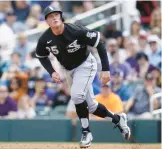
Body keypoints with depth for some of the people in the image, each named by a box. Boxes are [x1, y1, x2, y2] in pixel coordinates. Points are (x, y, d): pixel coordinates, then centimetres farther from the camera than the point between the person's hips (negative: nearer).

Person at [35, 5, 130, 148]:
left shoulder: (76, 31, -30)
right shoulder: (45, 39, -18)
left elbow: (99, 44, -22)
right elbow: (41, 56, 3)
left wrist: (106, 69, -25)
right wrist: (52, 72, -12)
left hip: (86, 64, -5)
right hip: (69, 70, 5)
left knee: (77, 95, -26)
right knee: (90, 105, 10)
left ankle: (86, 132, -9)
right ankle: (117, 119, 35)